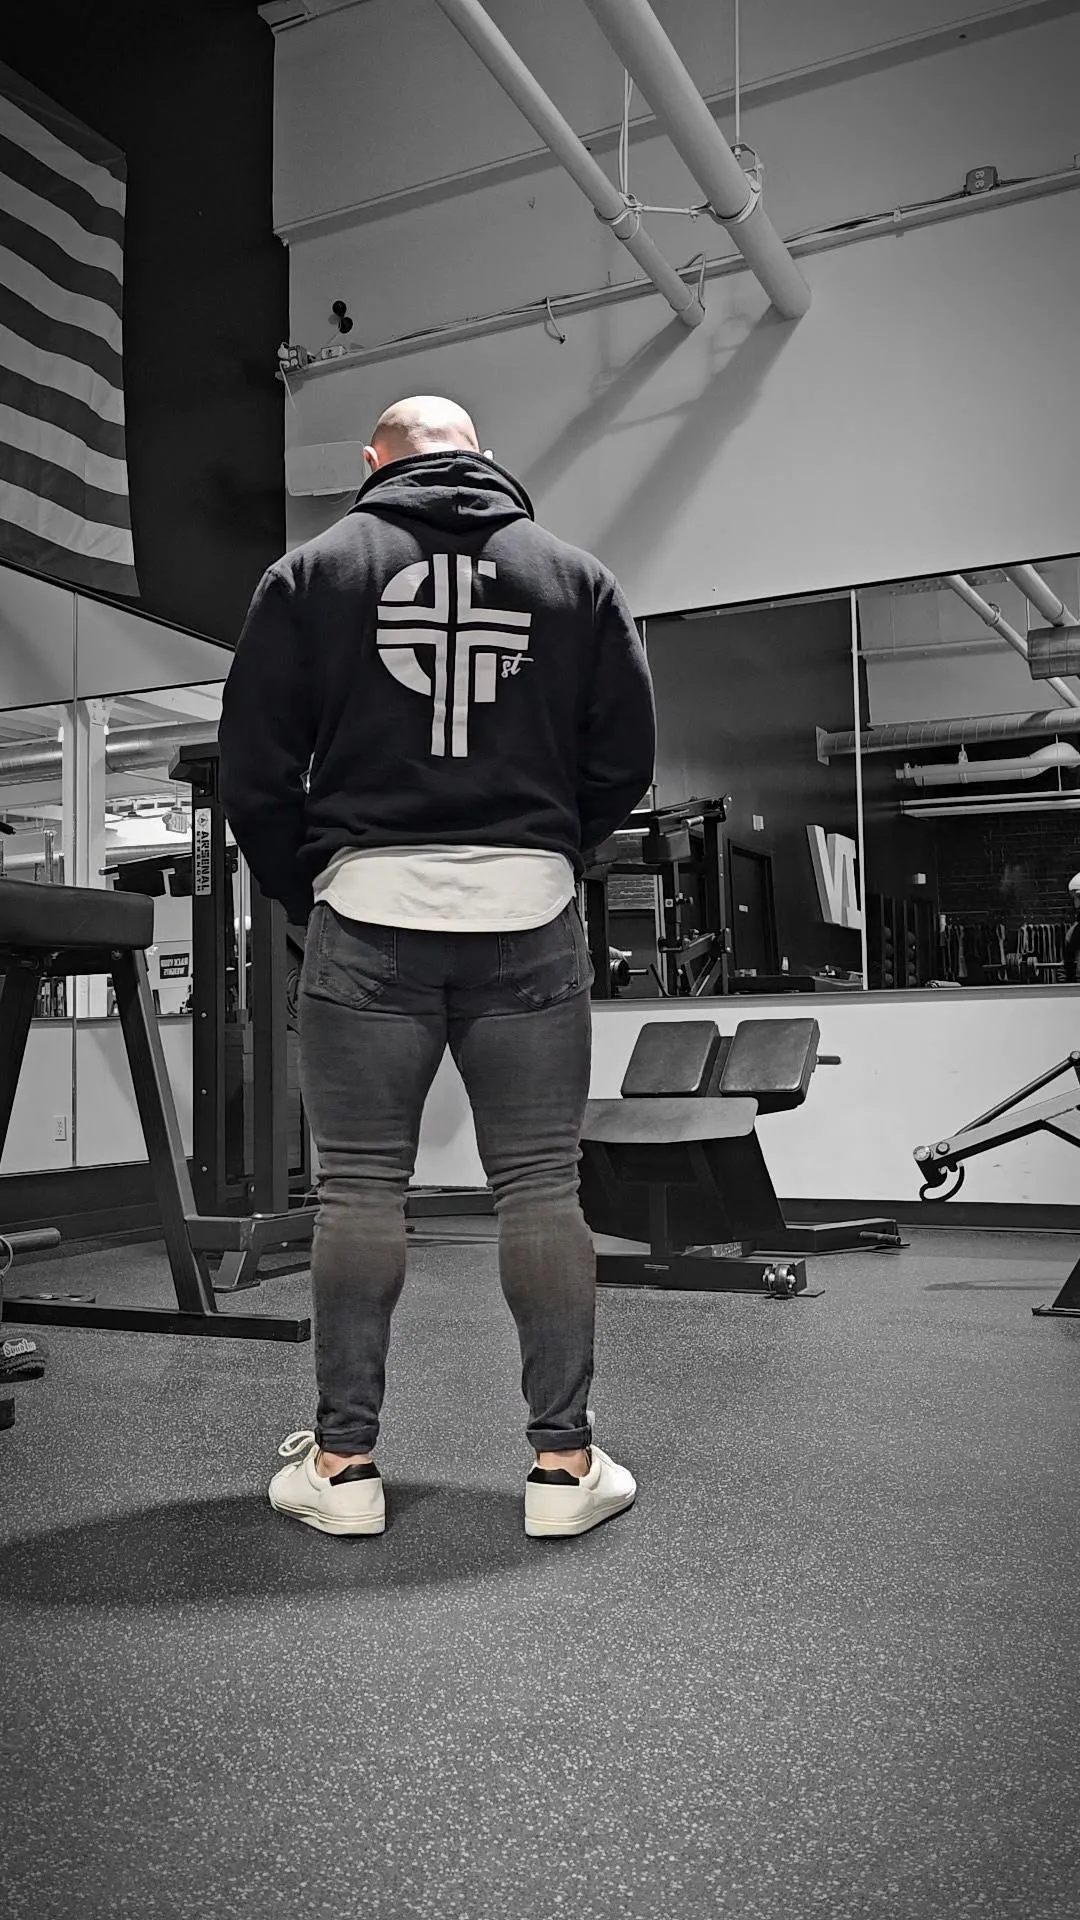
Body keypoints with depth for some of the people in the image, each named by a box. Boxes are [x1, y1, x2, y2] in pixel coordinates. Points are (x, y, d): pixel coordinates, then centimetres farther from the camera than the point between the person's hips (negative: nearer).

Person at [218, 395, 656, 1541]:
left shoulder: (312, 572, 7)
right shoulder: (575, 576, 11)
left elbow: (253, 767, 3)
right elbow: (626, 757, 7)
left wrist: (304, 894, 14)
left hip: (368, 914, -1)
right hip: (529, 914, 1)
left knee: (359, 1190, 6)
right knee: (541, 1188, 5)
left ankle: (343, 1460, 12)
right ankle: (563, 1461, 10)